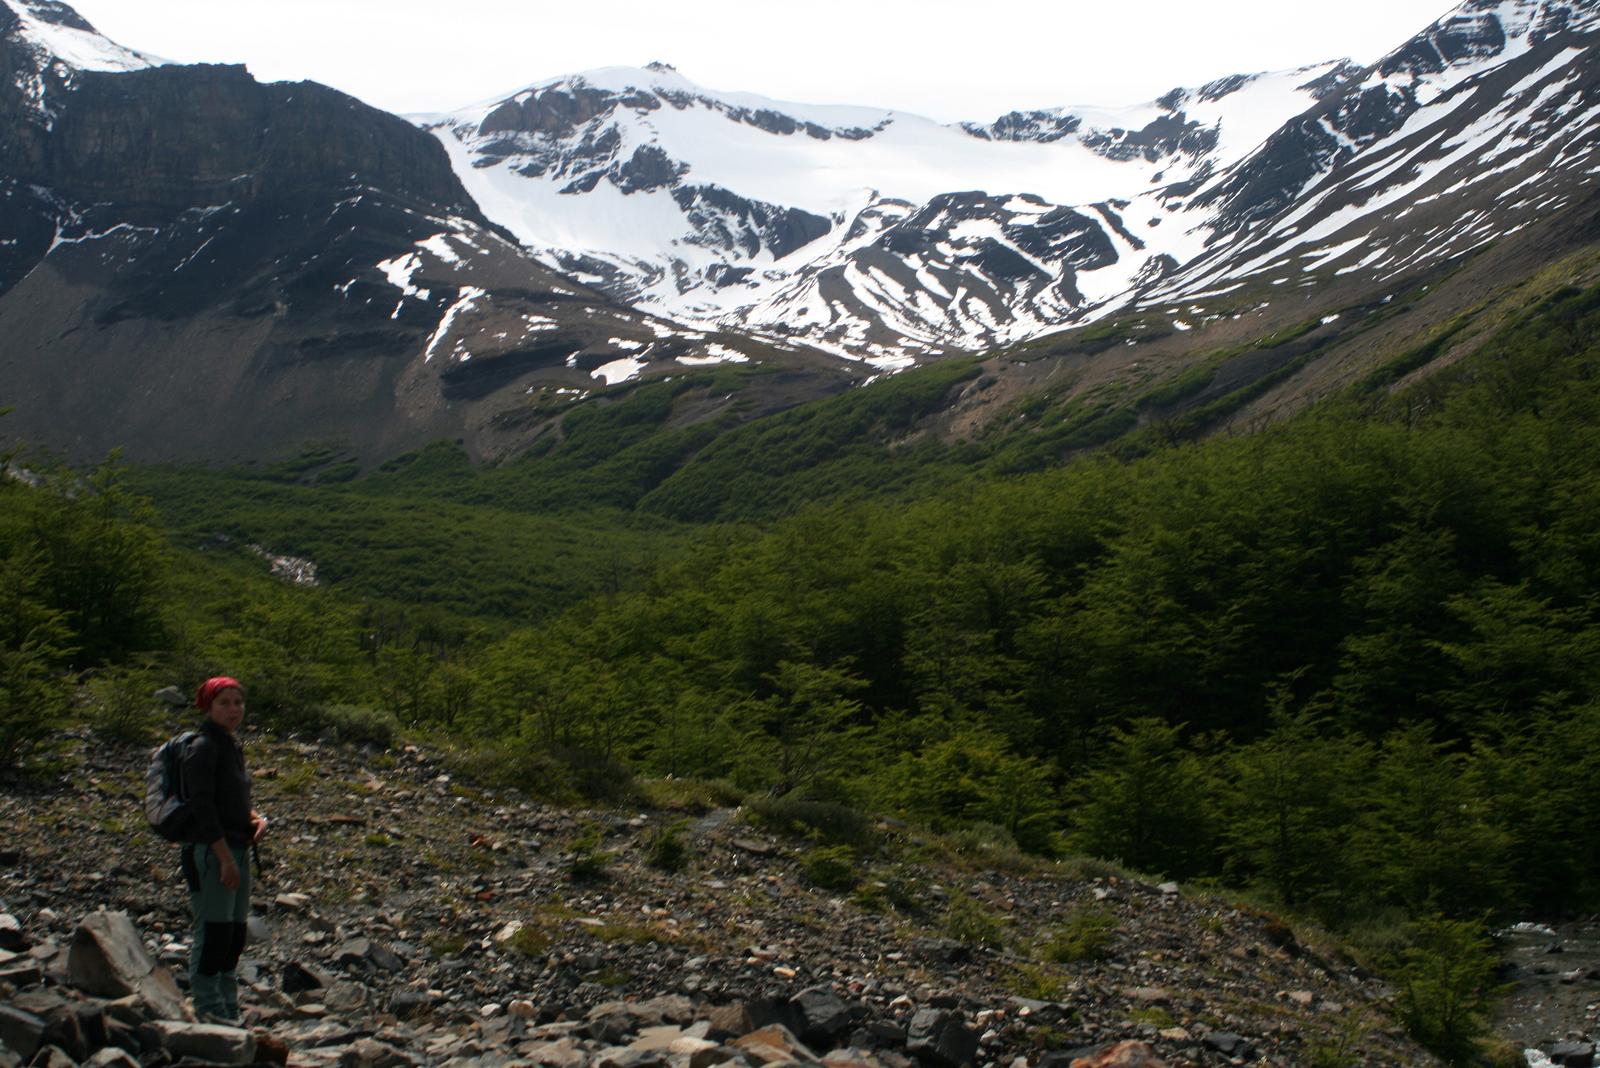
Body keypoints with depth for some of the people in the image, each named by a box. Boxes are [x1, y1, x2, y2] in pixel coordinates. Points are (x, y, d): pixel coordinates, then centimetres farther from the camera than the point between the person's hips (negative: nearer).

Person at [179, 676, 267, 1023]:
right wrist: (225, 858, -21)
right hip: (210, 852, -9)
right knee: (213, 933, -4)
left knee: (235, 936, 14)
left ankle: (229, 1013, 23)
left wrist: (256, 819, 3)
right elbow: (202, 808, -19)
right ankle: (208, 1012, 6)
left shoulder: (232, 745, 14)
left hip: (236, 851, 9)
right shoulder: (203, 747, -13)